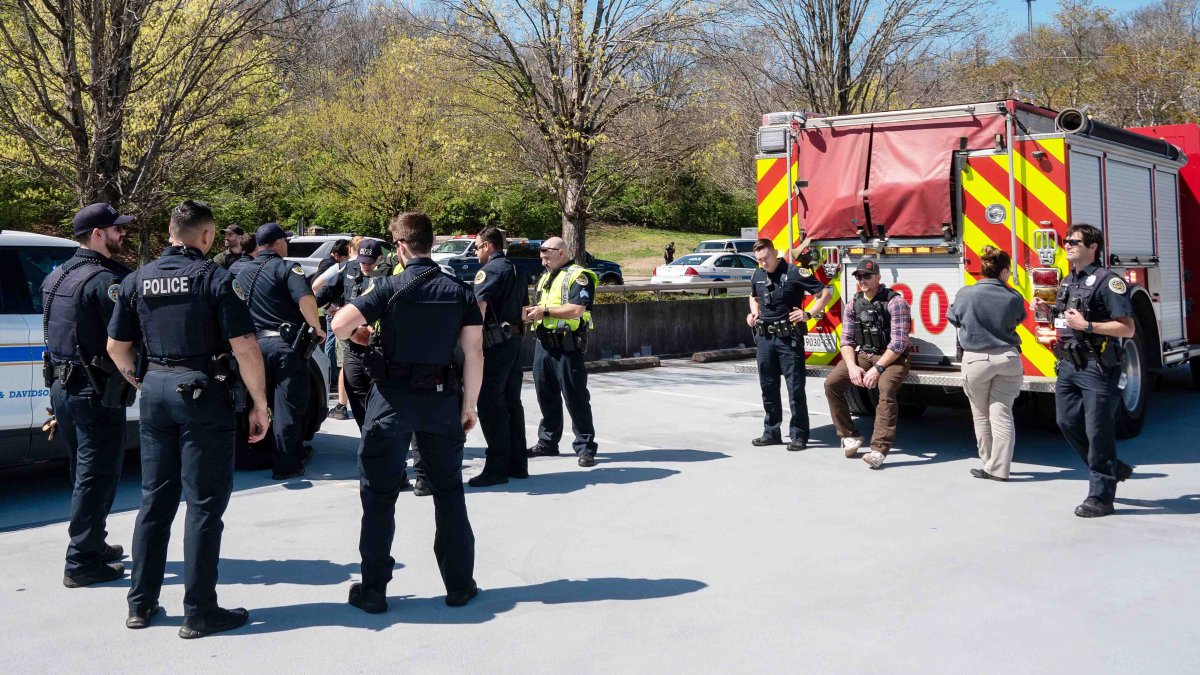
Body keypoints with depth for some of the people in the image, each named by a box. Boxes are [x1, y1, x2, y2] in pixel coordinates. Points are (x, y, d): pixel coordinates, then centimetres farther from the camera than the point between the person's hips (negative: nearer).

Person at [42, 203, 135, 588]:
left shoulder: (57, 277, 13)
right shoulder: (105, 279, -17)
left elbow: (57, 333, 17)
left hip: (62, 386, 9)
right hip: (96, 392, -9)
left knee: (84, 473, 20)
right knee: (97, 477, -1)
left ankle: (93, 545, 32)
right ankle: (83, 563, 4)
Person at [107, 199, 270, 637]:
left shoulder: (138, 281, 8)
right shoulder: (214, 278, -8)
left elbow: (116, 346, 13)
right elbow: (244, 347, -13)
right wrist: (260, 404, -6)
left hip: (156, 390, 6)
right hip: (203, 392, -5)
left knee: (155, 499, 15)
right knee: (204, 505, 1)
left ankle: (141, 604, 22)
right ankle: (199, 612, 6)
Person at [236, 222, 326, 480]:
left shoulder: (244, 272, 14)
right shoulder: (286, 268, -8)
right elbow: (305, 298, -23)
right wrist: (317, 327, -10)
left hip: (258, 343, 7)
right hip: (287, 343, -7)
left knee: (270, 404, 17)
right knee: (288, 407, -1)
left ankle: (297, 453, 28)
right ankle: (285, 466, 1)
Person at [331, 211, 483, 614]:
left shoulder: (388, 288, -9)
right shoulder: (460, 291, 0)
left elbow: (339, 326, -17)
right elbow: (474, 354, -4)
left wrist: (360, 332, 6)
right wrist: (468, 406, 4)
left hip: (392, 399, -2)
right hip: (442, 400, 3)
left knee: (379, 495, 8)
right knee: (449, 493, 14)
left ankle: (373, 590, 11)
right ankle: (460, 585, 18)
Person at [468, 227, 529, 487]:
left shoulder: (489, 270, -11)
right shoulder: (517, 271, 16)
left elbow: (479, 307, -21)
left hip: (495, 342, -9)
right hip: (515, 340, 9)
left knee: (491, 405, -5)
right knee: (512, 403, 13)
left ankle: (496, 468, -4)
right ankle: (518, 464, 17)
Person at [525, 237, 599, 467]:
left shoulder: (578, 276, -7)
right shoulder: (544, 278, 22)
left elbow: (576, 310, -19)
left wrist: (545, 310, -15)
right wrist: (530, 313, 3)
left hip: (567, 346, -8)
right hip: (543, 344, 8)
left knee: (576, 398, -5)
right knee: (546, 396, 12)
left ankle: (585, 447, 1)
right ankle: (548, 442, 23)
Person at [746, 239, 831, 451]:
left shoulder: (795, 273, -9)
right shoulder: (758, 275, 10)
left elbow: (825, 294, -9)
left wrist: (808, 315, -18)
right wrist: (754, 313, 11)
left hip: (789, 338, -6)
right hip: (764, 338, 6)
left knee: (795, 387, -3)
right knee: (768, 387, 11)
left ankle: (798, 435, 3)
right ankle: (771, 432, 21)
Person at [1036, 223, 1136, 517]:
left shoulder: (1108, 281, -11)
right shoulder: (1068, 281, 15)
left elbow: (1127, 328, -15)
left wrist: (1087, 325, -23)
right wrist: (1046, 310, 9)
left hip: (1098, 368, -9)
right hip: (1068, 365, 9)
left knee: (1098, 429, -4)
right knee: (1068, 422, 11)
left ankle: (1101, 496, 4)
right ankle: (1113, 469, 30)